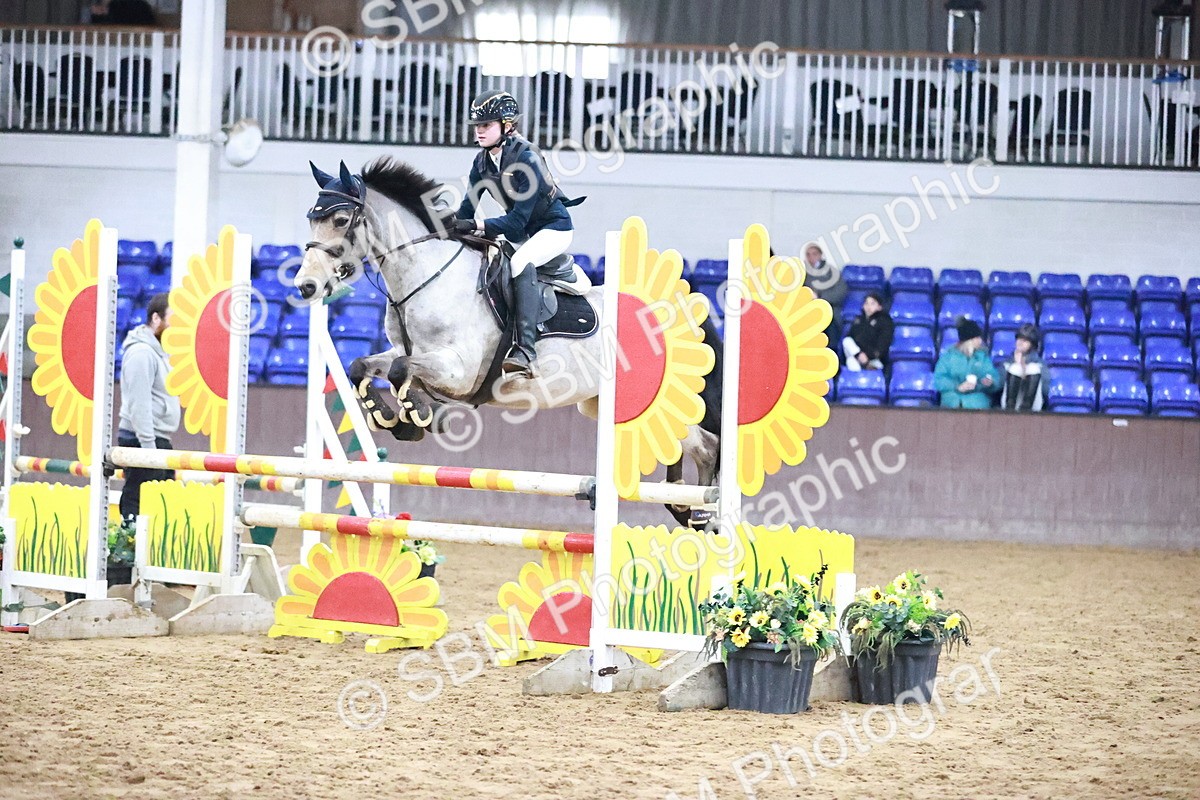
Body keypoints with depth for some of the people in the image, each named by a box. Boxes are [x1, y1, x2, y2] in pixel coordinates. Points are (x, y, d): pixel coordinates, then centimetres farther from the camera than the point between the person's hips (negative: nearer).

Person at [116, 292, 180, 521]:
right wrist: (148, 446, -23)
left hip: (159, 441, 10)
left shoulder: (158, 352, 19)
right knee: (137, 504, -12)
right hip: (142, 441, -10)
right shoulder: (141, 352, -14)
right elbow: (139, 404, -20)